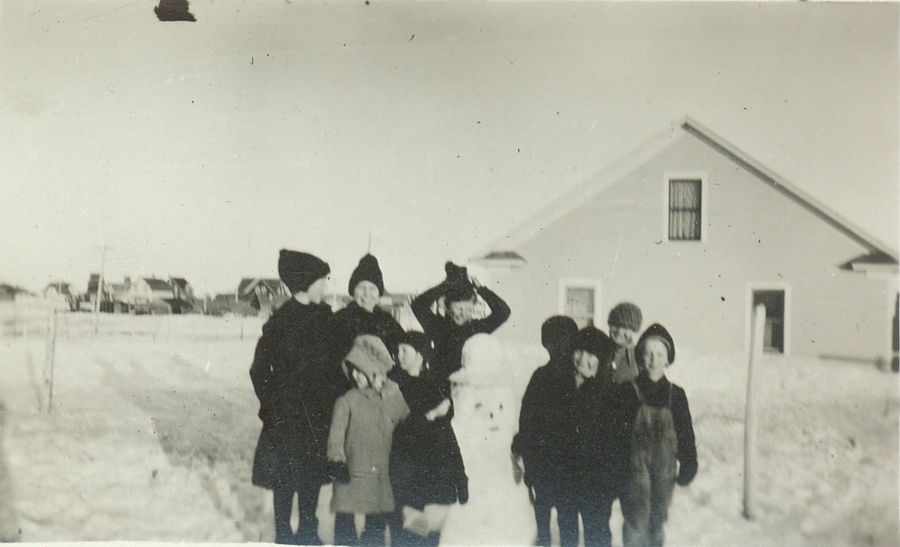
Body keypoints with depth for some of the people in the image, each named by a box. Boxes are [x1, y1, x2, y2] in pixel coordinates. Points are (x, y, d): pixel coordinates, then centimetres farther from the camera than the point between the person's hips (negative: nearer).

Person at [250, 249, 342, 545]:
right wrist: (272, 406, -10)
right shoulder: (280, 321, -11)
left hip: (319, 412, 5)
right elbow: (260, 370, -7)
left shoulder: (325, 316, 3)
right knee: (285, 476, 5)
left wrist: (335, 396, 2)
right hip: (288, 413, -5)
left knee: (313, 475, 13)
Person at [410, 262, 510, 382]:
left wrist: (479, 288, -4)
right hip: (441, 384, -1)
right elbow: (418, 306, -14)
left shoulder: (478, 327, 5)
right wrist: (447, 285, -13)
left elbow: (503, 311, -2)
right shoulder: (438, 326, 0)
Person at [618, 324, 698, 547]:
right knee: (637, 522, -7)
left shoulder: (676, 394, 3)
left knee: (658, 520, 14)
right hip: (635, 467, -3)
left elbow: (686, 434, 10)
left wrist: (687, 465, 7)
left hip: (665, 470, 3)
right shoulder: (627, 392, -7)